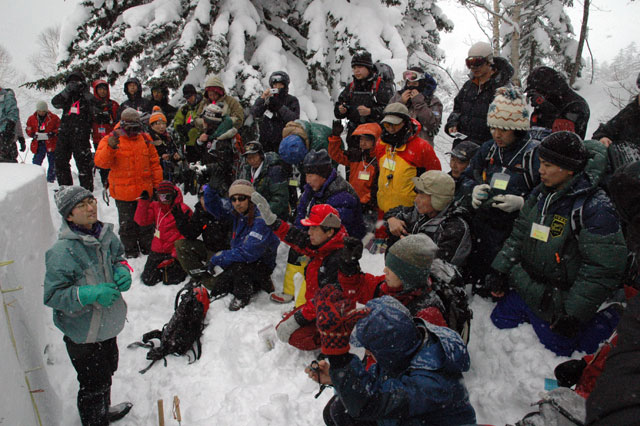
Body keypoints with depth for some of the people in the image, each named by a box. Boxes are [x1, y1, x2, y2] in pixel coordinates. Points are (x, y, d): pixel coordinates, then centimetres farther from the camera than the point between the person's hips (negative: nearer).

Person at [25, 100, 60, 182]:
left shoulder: (54, 118, 0)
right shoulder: (31, 119, 8)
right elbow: (28, 130, 12)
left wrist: (53, 133, -17)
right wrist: (33, 134, -10)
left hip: (51, 144, -2)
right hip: (38, 144, 2)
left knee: (52, 163, 2)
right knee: (36, 161, 0)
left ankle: (51, 179, 13)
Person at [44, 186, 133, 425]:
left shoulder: (105, 233, -8)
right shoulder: (62, 251, -27)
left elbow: (117, 257, 13)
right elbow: (52, 295, -23)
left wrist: (122, 270, -9)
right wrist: (92, 293, -33)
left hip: (108, 325, 7)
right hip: (83, 334, -7)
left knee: (107, 373, 29)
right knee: (92, 386, 10)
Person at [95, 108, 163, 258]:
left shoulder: (145, 139, 4)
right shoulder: (111, 139, -5)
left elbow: (154, 163, 9)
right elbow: (101, 162, -17)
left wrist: (157, 184, 8)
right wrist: (110, 148, -35)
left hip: (145, 190, 2)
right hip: (123, 192, -2)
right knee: (127, 223, 10)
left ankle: (148, 246, 31)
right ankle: (130, 249, 26)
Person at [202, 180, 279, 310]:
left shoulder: (261, 220, -26)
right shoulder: (237, 213, -2)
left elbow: (249, 252, -33)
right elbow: (214, 206, 7)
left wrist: (219, 258, -25)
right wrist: (210, 188, -11)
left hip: (262, 265, -8)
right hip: (240, 264, 8)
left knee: (237, 264, -36)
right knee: (216, 290, 2)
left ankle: (243, 297, -9)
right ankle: (254, 284, 17)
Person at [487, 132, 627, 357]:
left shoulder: (596, 208, -21)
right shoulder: (540, 194, 1)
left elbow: (601, 269, -21)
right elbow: (519, 236, 11)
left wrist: (574, 314, -19)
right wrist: (500, 270, 3)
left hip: (561, 299, -7)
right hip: (528, 288, 7)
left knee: (557, 346, 2)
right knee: (499, 321, 11)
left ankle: (610, 317, 21)